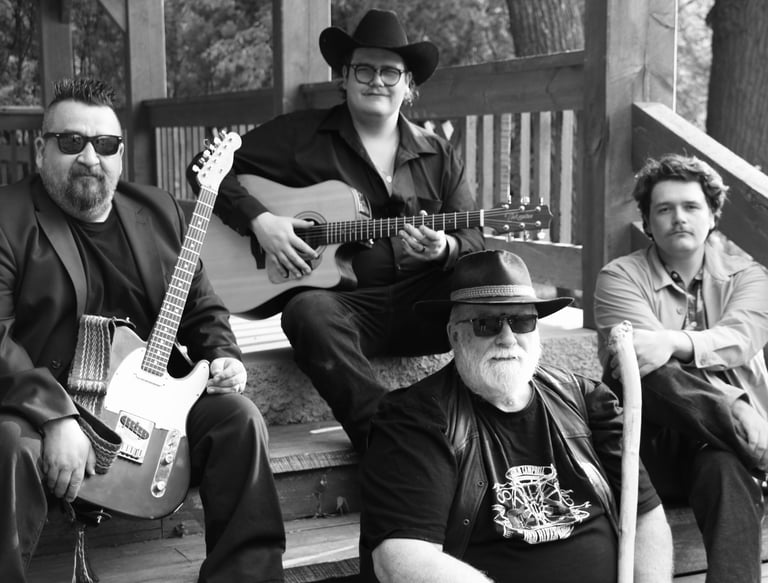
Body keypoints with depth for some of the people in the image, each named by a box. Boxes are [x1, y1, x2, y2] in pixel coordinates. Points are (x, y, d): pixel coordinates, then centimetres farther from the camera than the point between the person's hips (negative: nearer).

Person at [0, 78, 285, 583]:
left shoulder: (160, 211, 13)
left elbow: (203, 309, 20)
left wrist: (222, 355, -1)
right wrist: (56, 416, -27)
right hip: (46, 408, -5)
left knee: (239, 416, -15)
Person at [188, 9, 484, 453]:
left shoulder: (438, 156, 17)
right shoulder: (301, 134, 9)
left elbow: (475, 241, 13)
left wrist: (445, 249, -12)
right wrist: (259, 220, -9)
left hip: (422, 302, 3)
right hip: (343, 298, -2)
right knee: (310, 312, -38)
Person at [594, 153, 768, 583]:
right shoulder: (620, 277, 7)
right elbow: (646, 348, -12)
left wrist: (674, 343, -33)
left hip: (721, 439, 1)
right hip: (653, 442, 0)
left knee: (726, 469, -37)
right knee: (637, 362, -31)